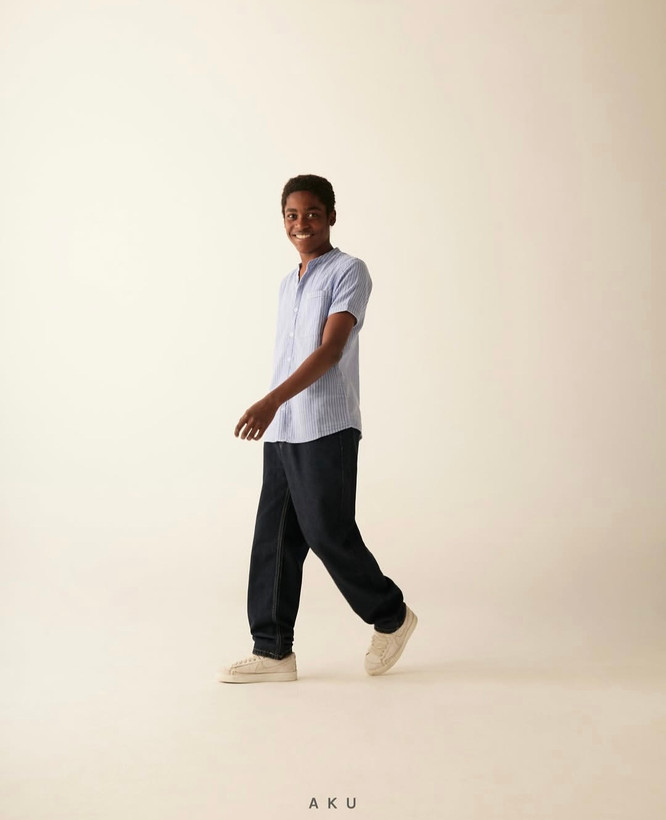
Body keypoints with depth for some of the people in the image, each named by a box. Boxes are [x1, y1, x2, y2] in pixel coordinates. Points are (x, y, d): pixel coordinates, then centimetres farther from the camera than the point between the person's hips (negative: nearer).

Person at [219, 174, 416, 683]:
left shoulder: (348, 272, -5)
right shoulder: (288, 285, 19)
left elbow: (330, 350, -16)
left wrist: (271, 401, -26)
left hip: (326, 430, -7)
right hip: (281, 432, 7)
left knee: (328, 533, -3)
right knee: (274, 538, 5)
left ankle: (391, 617, 19)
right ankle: (273, 650, 13)